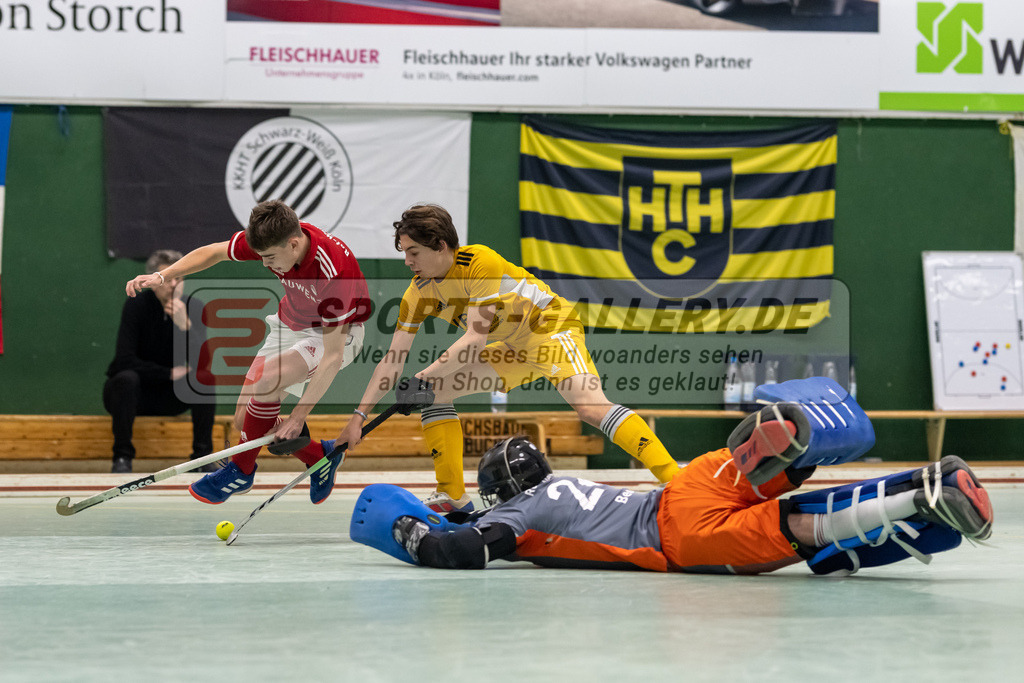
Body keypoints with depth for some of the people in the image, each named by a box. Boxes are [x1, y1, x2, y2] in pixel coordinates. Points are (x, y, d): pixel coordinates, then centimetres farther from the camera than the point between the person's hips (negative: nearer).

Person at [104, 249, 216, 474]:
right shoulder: (136, 306, -15)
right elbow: (125, 360, -22)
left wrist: (186, 325, -33)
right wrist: (170, 373, -22)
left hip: (170, 397, 3)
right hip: (133, 394, -3)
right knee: (127, 378, -35)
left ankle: (202, 456, -17)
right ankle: (122, 457, -26)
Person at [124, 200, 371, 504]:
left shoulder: (333, 272, -38)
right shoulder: (271, 239, -22)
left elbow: (332, 355, -34)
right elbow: (213, 252, -2)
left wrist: (299, 415, -35)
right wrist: (162, 276, -17)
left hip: (336, 334, -7)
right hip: (290, 326, 7)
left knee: (266, 381, -31)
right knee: (246, 419, -2)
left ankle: (241, 470, -10)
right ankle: (318, 457, 21)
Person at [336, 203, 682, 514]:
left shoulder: (480, 263, -27)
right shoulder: (419, 292, -6)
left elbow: (476, 339, -30)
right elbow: (393, 361, -5)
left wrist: (426, 375, -34)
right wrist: (358, 417, -11)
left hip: (551, 327, -8)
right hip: (513, 348, 8)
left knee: (590, 406, -30)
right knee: (435, 391, -1)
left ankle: (675, 479, -34)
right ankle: (452, 496, 6)